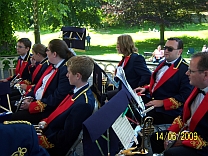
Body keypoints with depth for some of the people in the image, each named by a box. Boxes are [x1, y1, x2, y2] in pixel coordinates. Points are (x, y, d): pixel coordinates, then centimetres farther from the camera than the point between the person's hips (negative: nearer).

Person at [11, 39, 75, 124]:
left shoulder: (66, 71, -22)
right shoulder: (53, 66, 9)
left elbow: (57, 98, -25)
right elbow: (40, 84, 16)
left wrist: (32, 105, -19)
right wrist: (29, 97, -2)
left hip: (48, 109, -9)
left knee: (17, 117, -16)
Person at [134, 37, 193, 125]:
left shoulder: (185, 69, -12)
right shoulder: (163, 63, 16)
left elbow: (185, 96, -18)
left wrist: (162, 103, -20)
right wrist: (146, 89, 11)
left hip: (167, 111, -8)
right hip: (152, 104, 9)